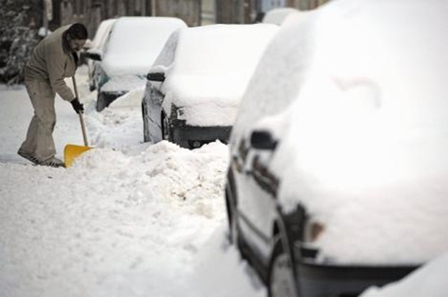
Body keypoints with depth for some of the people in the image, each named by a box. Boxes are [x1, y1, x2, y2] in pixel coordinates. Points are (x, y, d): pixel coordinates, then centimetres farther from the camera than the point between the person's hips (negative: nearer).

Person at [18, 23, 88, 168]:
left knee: (41, 115, 15)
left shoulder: (71, 30, -13)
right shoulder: (56, 50, -37)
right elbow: (57, 81, -32)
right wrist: (72, 100, -27)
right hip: (37, 78, -9)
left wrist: (73, 54, 17)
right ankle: (45, 157, -6)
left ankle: (28, 149, 27)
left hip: (48, 78, 9)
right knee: (47, 118, -12)